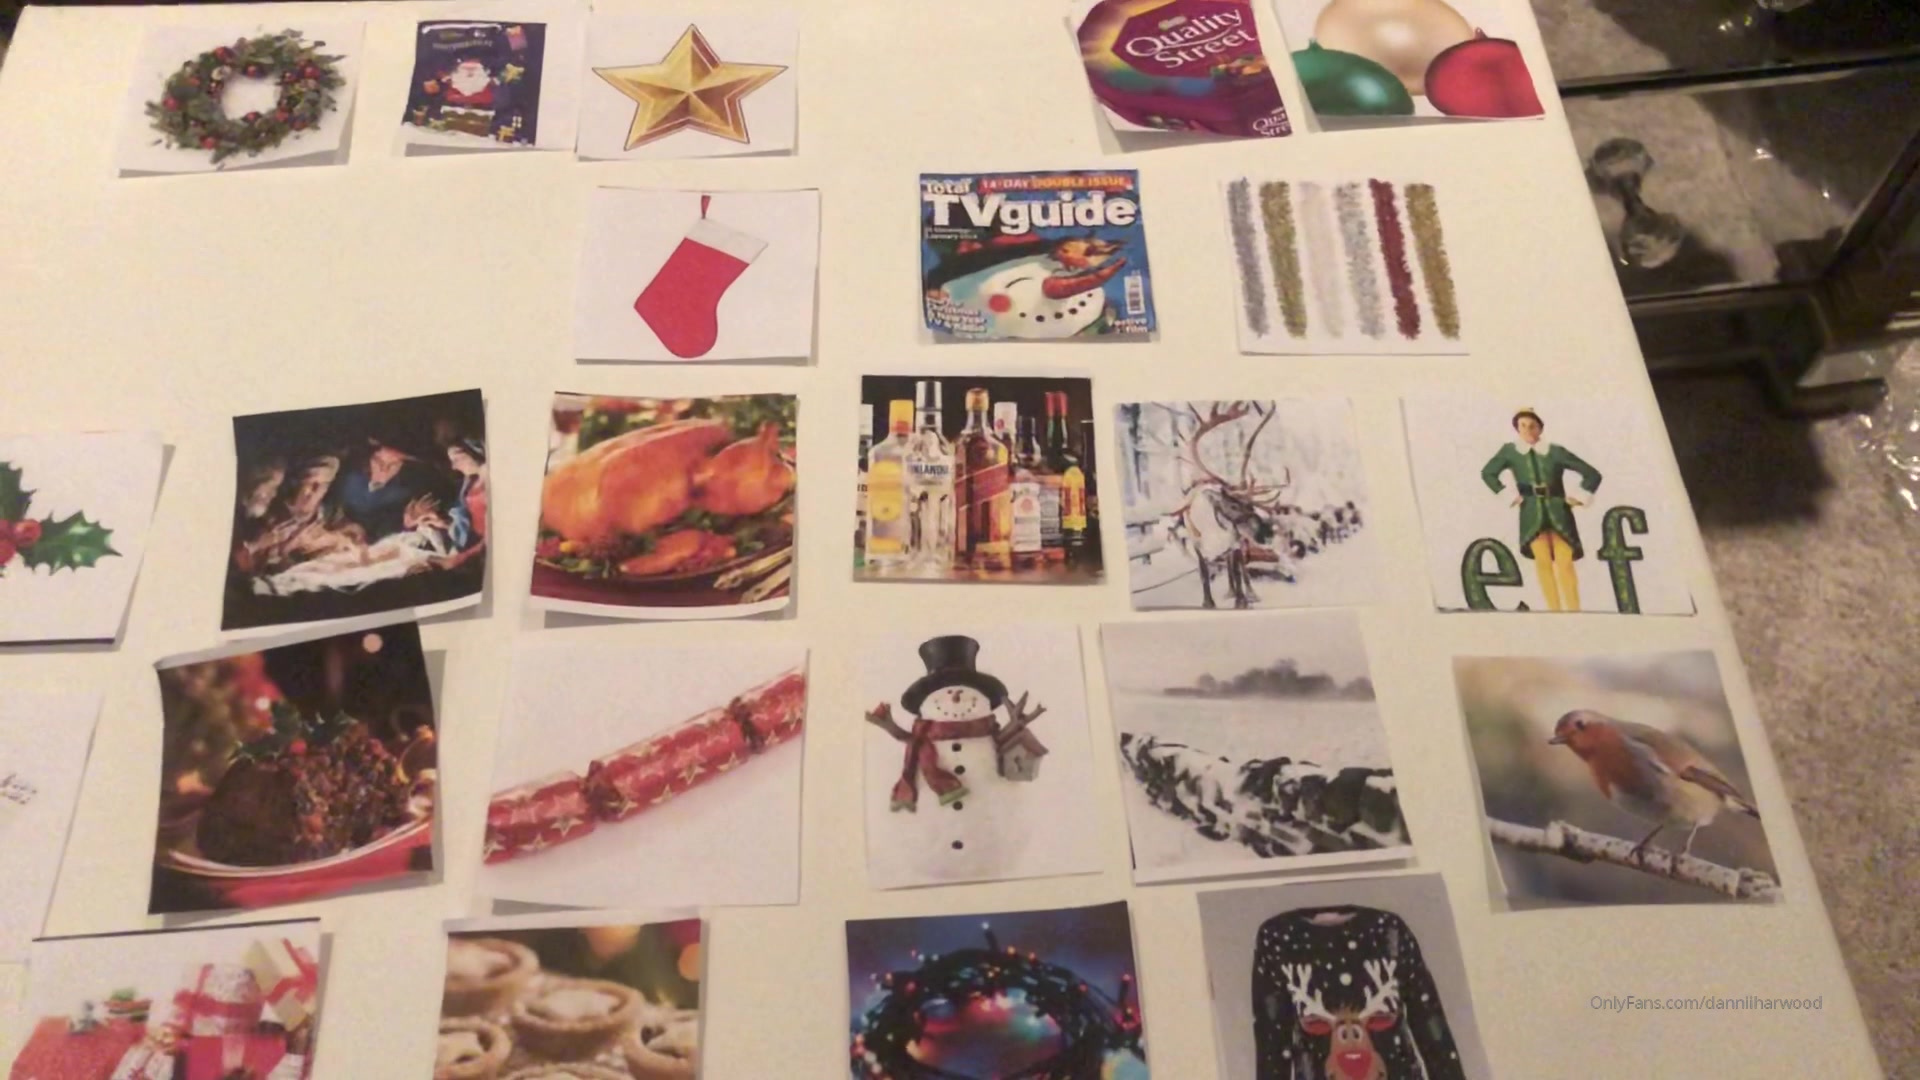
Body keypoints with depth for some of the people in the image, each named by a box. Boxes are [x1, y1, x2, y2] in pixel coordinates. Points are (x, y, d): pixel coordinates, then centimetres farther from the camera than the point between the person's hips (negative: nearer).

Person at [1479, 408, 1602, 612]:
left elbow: (1592, 474, 7)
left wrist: (1580, 498, 1)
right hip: (1532, 512, 0)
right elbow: (1488, 473, 14)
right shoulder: (1509, 451, 4)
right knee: (1543, 561, -11)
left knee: (1565, 563, -8)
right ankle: (1555, 612, -11)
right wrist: (1508, 494, 6)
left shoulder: (1556, 451, 2)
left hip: (1558, 511, 0)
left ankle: (1574, 613, -6)